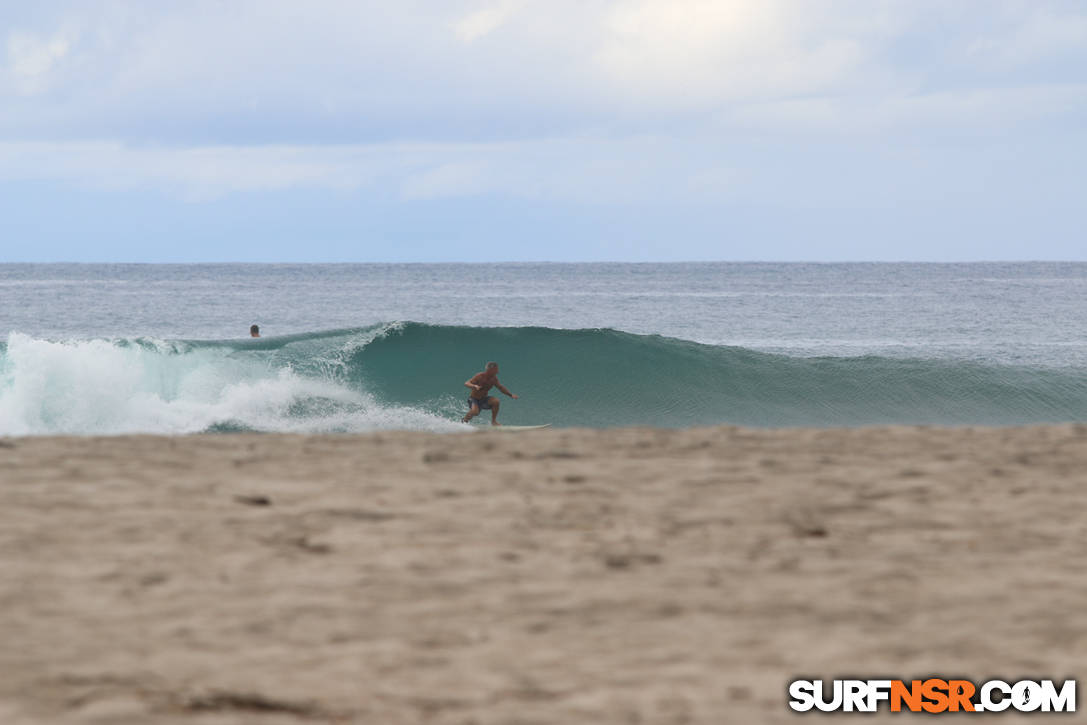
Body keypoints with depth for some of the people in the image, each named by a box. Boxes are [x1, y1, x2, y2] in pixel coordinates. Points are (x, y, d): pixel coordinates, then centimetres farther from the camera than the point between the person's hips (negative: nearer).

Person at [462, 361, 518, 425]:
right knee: (475, 412, -33)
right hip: (474, 399, -5)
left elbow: (500, 387, 13)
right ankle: (464, 421, -2)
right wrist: (474, 386, -49)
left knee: (496, 401, -22)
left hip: (483, 400, 5)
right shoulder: (480, 376, -22)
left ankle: (493, 421, -7)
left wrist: (511, 395, 6)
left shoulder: (494, 379, -4)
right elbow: (466, 383, -28)